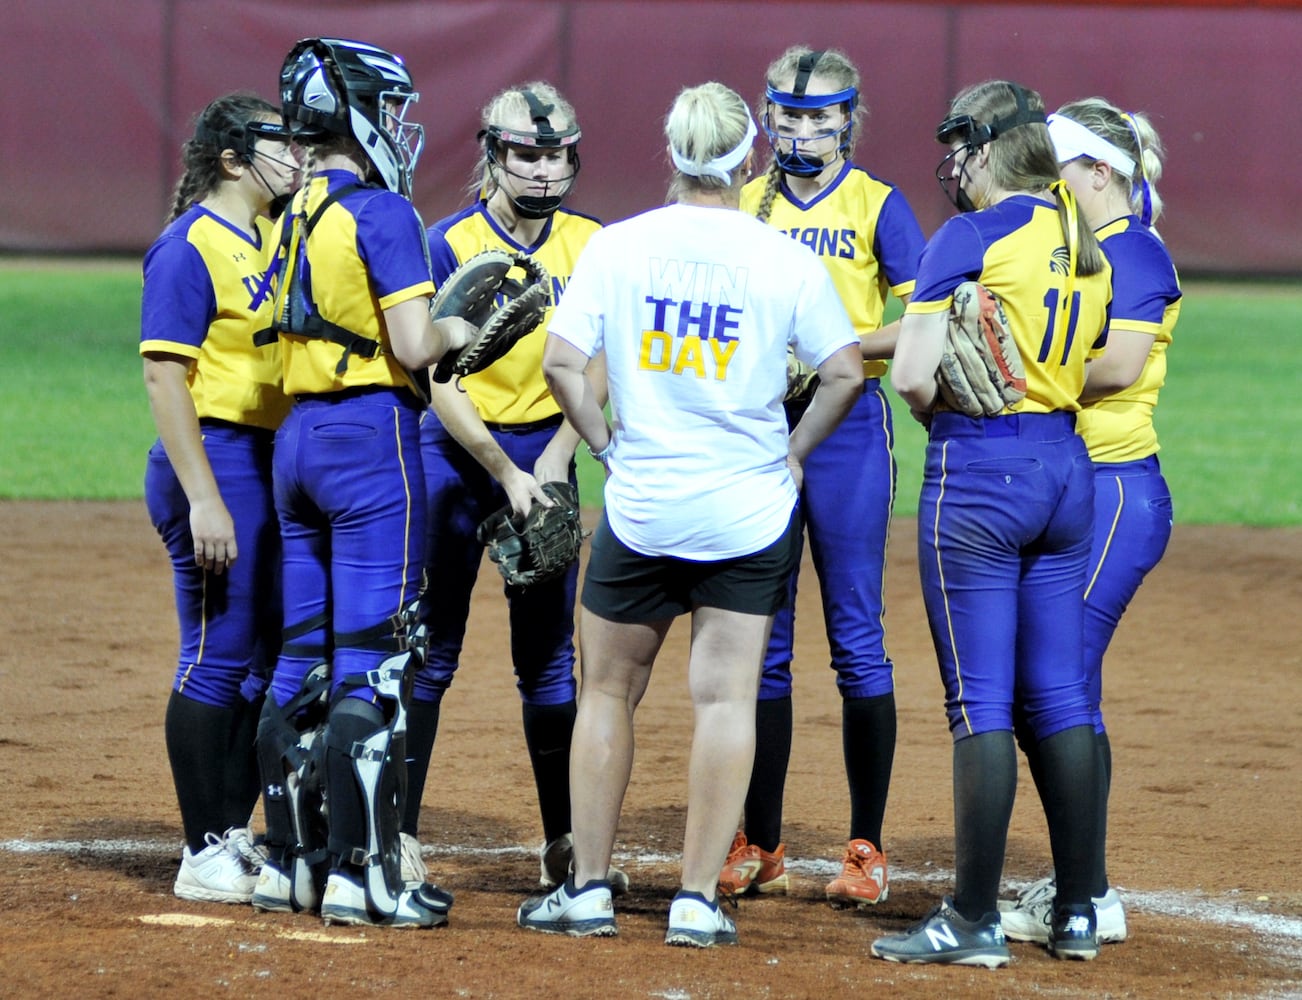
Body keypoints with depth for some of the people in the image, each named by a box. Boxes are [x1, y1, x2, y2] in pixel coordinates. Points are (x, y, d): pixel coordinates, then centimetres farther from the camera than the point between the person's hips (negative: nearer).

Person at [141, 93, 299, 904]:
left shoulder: (277, 237, 15)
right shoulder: (192, 246, -11)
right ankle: (205, 856, 0)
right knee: (219, 656, -5)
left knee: (270, 655, 12)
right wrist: (202, 498, -22)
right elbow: (165, 376, -18)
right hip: (217, 462, -9)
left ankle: (236, 838, 21)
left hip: (275, 466, 9)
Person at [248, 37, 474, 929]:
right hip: (371, 436, -8)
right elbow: (412, 347, -18)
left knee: (305, 657, 13)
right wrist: (464, 331, 0)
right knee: (373, 661, -5)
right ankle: (362, 873, -6)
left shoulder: (293, 219, 12)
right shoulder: (382, 214, -12)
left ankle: (291, 862, 17)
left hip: (298, 436, 8)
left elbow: (303, 335, 12)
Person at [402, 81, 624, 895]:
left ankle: (566, 844, 12)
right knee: (430, 650, -4)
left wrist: (554, 463, -10)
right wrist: (506, 474, -15)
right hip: (457, 452, -3)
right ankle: (399, 836, -1)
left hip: (546, 455, 3)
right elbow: (438, 380, -12)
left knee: (550, 656, 7)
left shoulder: (589, 245, 2)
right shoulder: (450, 244, -10)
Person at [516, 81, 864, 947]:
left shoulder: (616, 247, -3)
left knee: (608, 689, 13)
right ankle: (698, 900, 0)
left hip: (640, 506, 1)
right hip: (749, 506, -1)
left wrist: (609, 444, 5)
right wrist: (793, 450, 9)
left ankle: (588, 890, 14)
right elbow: (846, 372, -5)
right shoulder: (785, 258, -5)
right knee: (727, 695, 3)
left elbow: (562, 363, -7)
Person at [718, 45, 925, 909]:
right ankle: (760, 845, 12)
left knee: (856, 640, -3)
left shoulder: (879, 207, 0)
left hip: (849, 425, -4)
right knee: (761, 642, 5)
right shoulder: (743, 204, 11)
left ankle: (868, 849, 2)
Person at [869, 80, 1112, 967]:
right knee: (1061, 696, 10)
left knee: (981, 701, -5)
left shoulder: (969, 238, -10)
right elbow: (1096, 370, 13)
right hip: (1067, 463, 7)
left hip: (979, 470, -7)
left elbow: (912, 375, -13)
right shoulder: (1086, 242, 12)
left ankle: (975, 920, -3)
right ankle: (1077, 914, 12)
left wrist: (940, 413, 5)